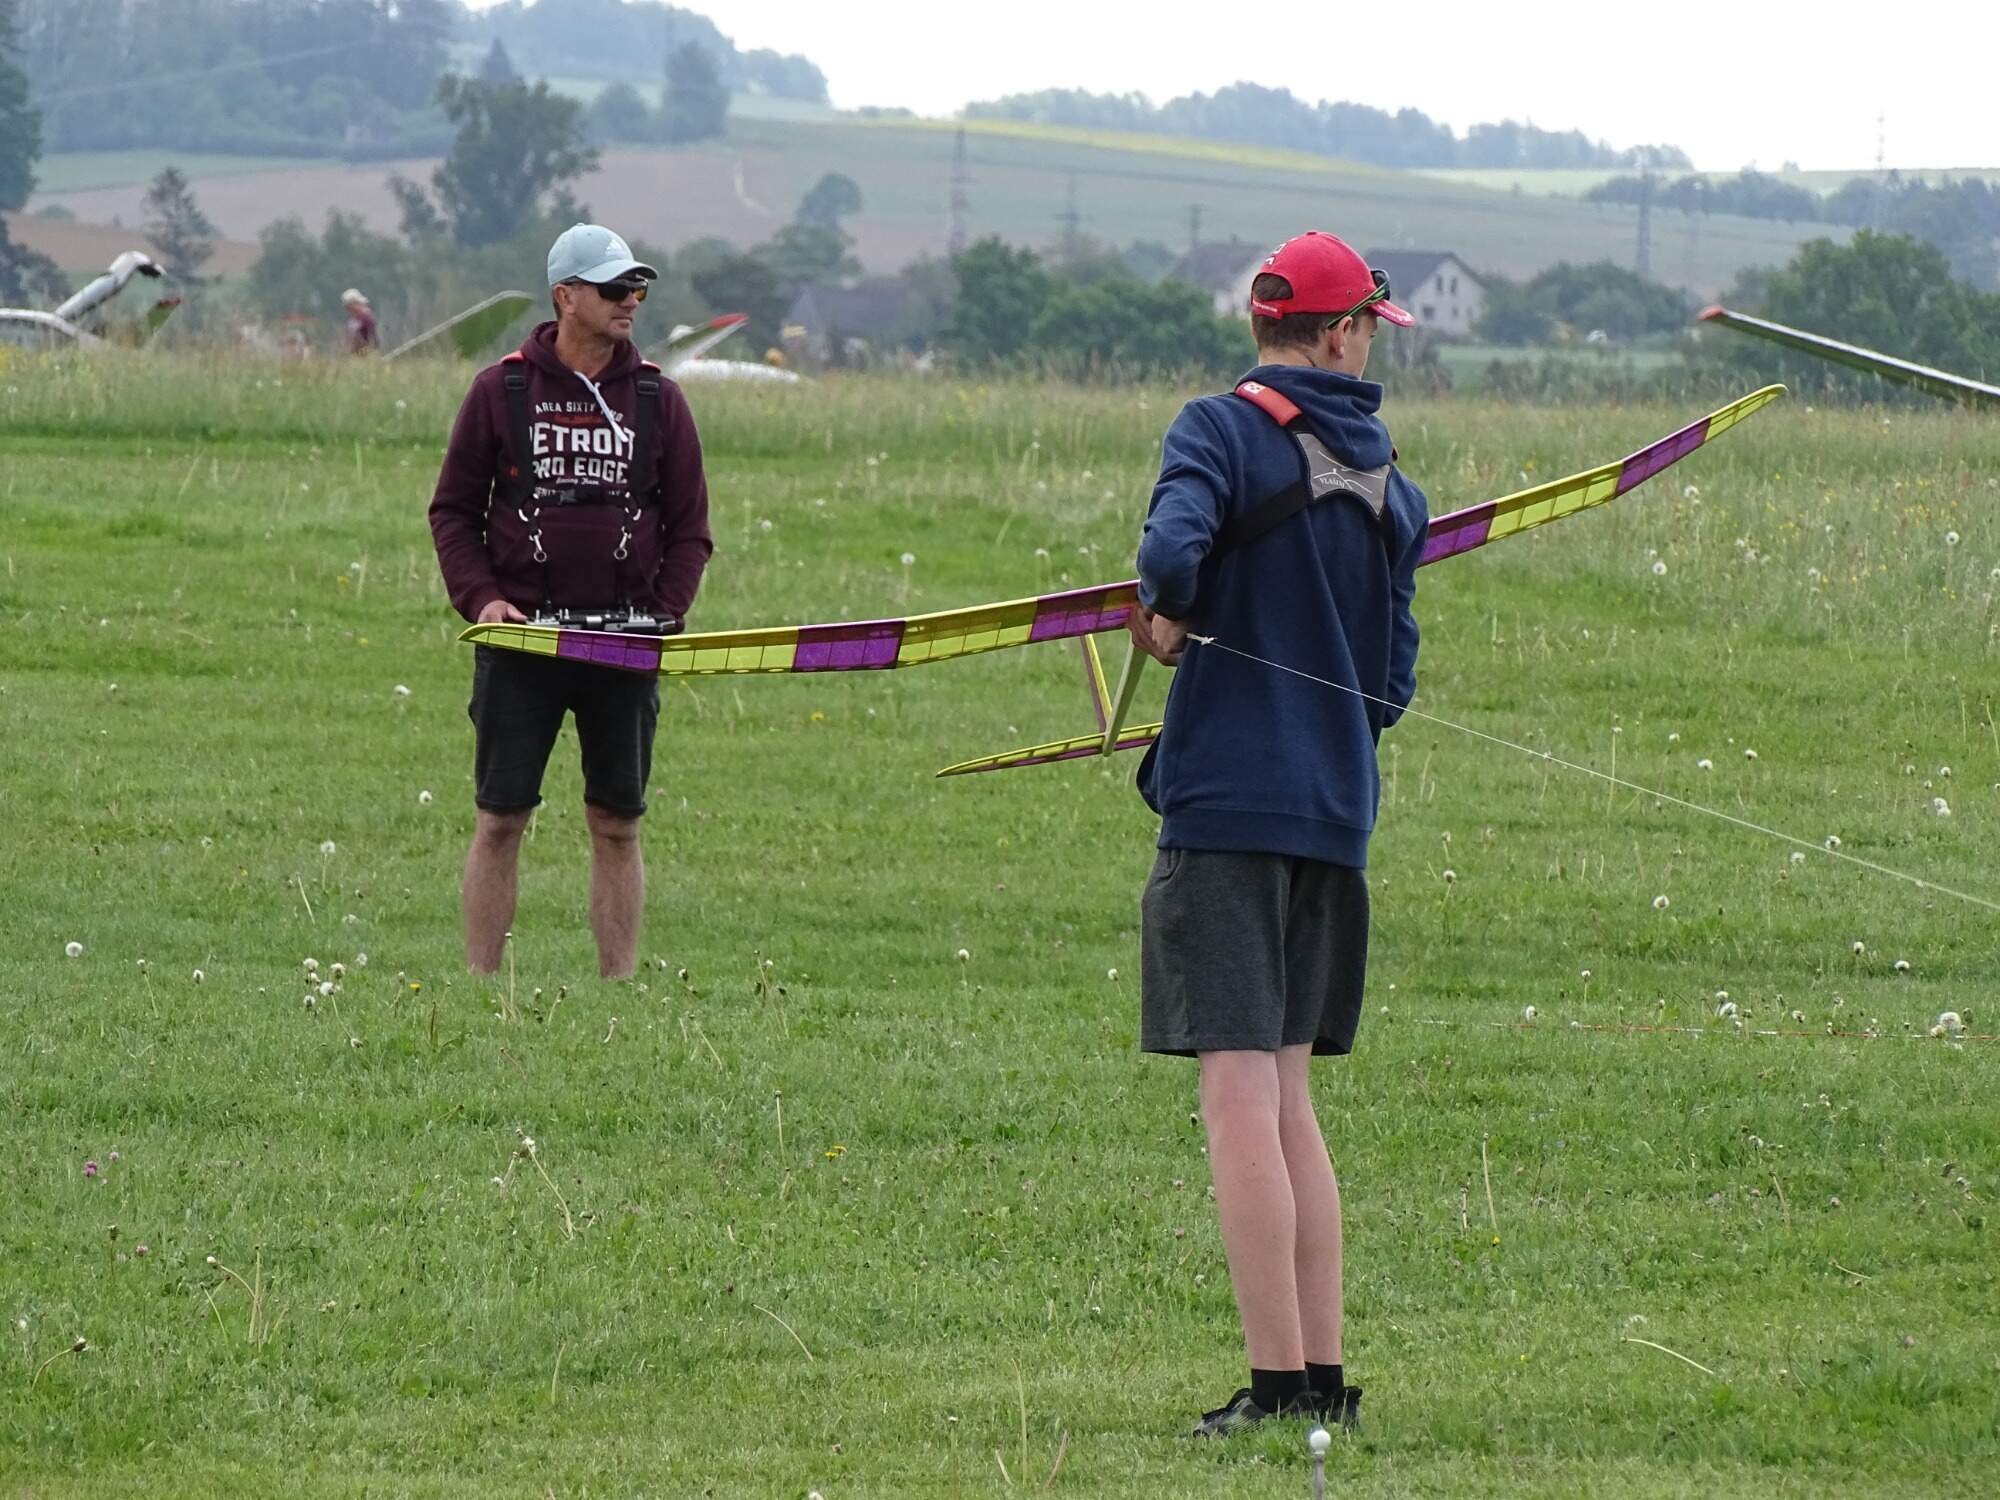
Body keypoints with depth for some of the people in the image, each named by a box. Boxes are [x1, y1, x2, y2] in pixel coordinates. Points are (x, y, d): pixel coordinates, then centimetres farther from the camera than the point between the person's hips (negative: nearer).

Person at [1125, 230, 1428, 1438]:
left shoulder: (1225, 430, -6)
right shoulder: (1392, 486, 11)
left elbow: (1173, 548, -24)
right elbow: (1392, 684, 13)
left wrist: (1167, 623, -4)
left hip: (1228, 798, -6)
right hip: (1338, 811, 6)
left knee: (1242, 1093, -6)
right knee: (1286, 1094, 14)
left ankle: (1281, 1382, -10)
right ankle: (1324, 1375, 13)